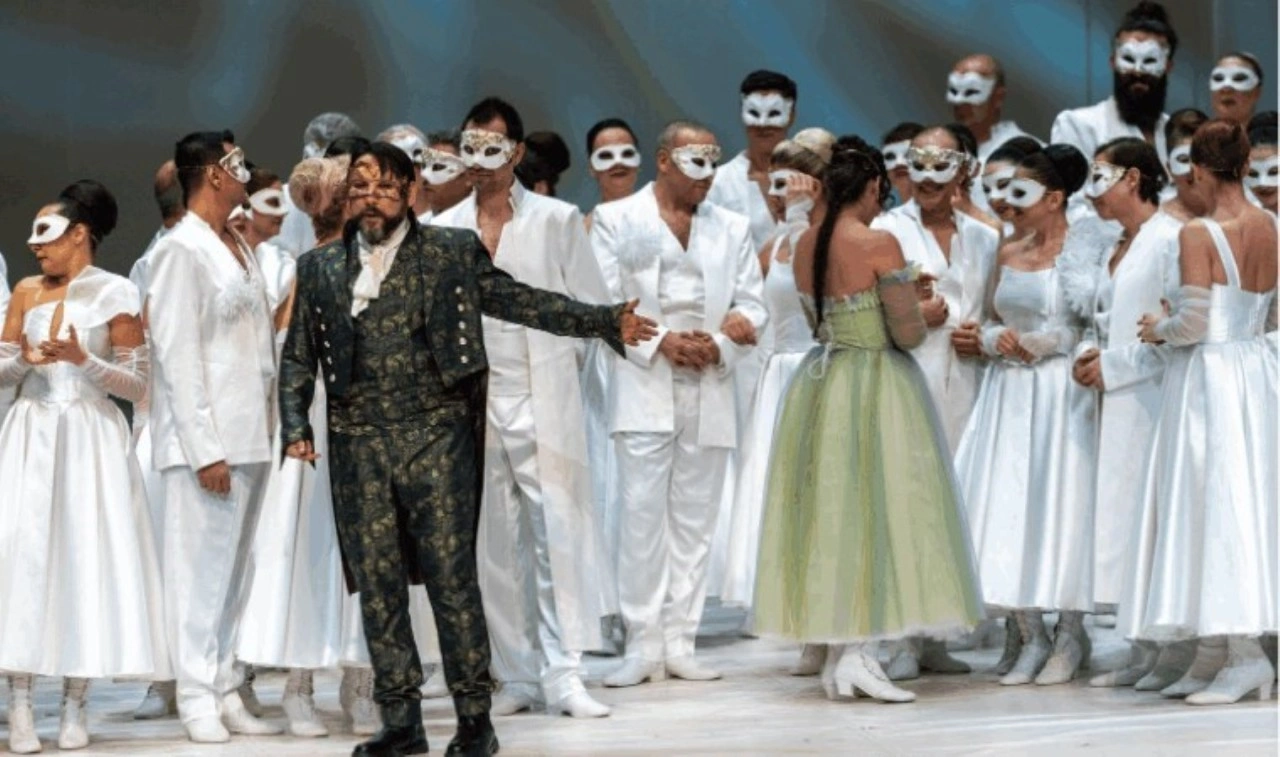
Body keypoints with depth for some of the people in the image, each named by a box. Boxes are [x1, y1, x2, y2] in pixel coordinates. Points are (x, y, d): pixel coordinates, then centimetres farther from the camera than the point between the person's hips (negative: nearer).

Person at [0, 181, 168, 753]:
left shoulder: (116, 294, -2)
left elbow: (138, 385, -3)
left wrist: (82, 360, -17)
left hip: (90, 440, -3)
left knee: (86, 555, -3)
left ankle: (75, 705, 5)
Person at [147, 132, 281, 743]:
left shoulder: (240, 248, 15)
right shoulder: (182, 251, -8)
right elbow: (177, 355, -12)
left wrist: (267, 427, 9)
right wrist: (205, 449, -16)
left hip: (250, 434, 7)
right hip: (205, 439, -7)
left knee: (234, 568, 9)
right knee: (200, 568, -3)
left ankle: (228, 692, 14)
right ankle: (198, 699, 2)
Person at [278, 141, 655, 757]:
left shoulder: (453, 253, 6)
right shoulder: (320, 268, 12)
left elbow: (517, 300, 6)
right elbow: (298, 358, 16)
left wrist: (604, 321, -1)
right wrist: (295, 425, 2)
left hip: (436, 436, -2)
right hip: (358, 446, 2)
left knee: (452, 577, -4)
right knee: (377, 585, 4)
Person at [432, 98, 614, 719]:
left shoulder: (557, 220, 4)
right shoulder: (443, 229, 9)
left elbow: (593, 307, 3)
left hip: (544, 402, -2)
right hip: (473, 404, 2)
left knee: (559, 532, -7)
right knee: (493, 544, 4)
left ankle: (563, 675, -4)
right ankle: (515, 676, 11)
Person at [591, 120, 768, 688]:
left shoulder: (732, 228, 15)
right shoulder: (616, 220, 6)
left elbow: (753, 306, 10)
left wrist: (720, 344, -8)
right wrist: (661, 342, -13)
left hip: (709, 390, 3)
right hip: (644, 389, -3)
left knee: (694, 519, 3)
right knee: (641, 516, -9)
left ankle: (679, 643, 7)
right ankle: (643, 646, -6)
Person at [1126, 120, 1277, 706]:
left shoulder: (1199, 235, -15)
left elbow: (1194, 323, -19)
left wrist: (1160, 328, 0)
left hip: (1207, 375, -7)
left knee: (1213, 502, -3)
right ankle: (1214, 656, 15)